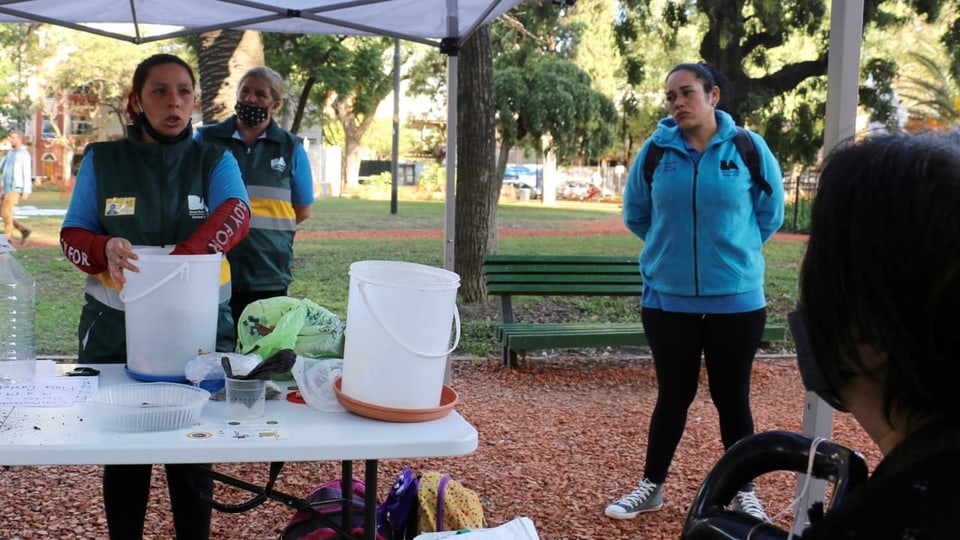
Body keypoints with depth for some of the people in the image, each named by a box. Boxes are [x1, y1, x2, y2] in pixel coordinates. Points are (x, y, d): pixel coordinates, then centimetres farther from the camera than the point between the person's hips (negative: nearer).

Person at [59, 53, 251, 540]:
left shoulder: (215, 161, 3)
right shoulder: (101, 160, 4)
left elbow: (235, 214, -16)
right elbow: (72, 235, 0)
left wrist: (179, 258, -33)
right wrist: (105, 248, -24)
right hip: (115, 329, 1)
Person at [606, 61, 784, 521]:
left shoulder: (749, 148, -4)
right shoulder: (655, 149, -2)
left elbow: (770, 215, 7)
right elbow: (635, 215, 11)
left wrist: (732, 250, 8)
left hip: (736, 300, -1)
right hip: (667, 299, 1)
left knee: (732, 397, 10)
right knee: (673, 395, 11)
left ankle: (745, 494, 26)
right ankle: (651, 487, 26)